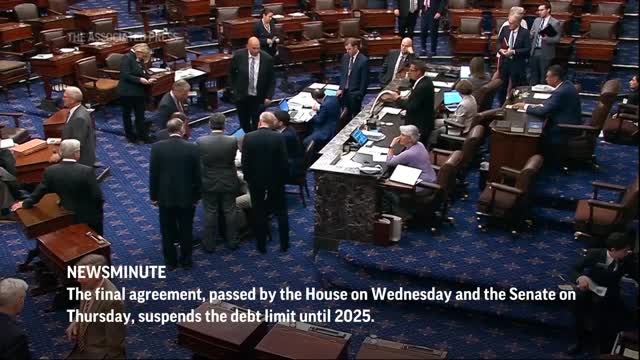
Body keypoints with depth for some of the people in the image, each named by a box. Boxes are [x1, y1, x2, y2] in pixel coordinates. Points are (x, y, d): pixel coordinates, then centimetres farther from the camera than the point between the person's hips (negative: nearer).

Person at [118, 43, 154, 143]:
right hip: (127, 91, -7)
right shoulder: (127, 58, -15)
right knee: (127, 112, 11)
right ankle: (129, 134, 22)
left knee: (140, 113, 5)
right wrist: (139, 79, -26)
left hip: (138, 91, 7)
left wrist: (147, 80, -5)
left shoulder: (140, 60, 8)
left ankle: (142, 135, 11)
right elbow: (125, 75, -22)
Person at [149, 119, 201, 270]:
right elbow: (197, 175, -6)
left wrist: (153, 196, 5)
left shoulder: (157, 147, -10)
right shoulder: (192, 148, -12)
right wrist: (196, 196, 5)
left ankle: (170, 262, 25)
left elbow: (153, 174, -6)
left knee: (167, 232, 14)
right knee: (186, 231, 13)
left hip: (165, 197, 1)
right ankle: (186, 261, 24)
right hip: (186, 197, 0)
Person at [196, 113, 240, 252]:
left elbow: (198, 162, -4)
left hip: (208, 183, 0)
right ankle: (232, 242, 27)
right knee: (230, 212, 15)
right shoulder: (233, 141, -17)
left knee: (210, 213, 11)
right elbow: (232, 159, -1)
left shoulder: (200, 142, -17)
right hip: (229, 183, 1)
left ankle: (209, 244, 22)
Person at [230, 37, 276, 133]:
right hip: (241, 96, 2)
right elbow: (232, 73, 6)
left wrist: (269, 96, -8)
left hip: (259, 98, -1)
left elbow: (272, 79, -3)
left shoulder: (267, 58, -12)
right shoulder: (238, 55, -11)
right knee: (244, 123, 16)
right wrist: (235, 88, 7)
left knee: (257, 124, 3)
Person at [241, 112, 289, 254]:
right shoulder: (279, 137, -12)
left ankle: (261, 246, 21)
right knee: (281, 213, 16)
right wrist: (283, 178, 4)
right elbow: (284, 162, -11)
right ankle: (284, 244, 24)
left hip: (256, 183, 0)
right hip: (276, 182, 0)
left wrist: (248, 179, 6)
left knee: (259, 214, 12)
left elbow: (244, 162, -7)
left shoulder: (248, 138, -10)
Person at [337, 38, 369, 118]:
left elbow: (364, 80, -12)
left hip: (355, 94, -6)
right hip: (345, 91, 6)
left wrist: (360, 95, -11)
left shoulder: (363, 60, -15)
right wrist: (341, 88, 3)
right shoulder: (345, 57, 4)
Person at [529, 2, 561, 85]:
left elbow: (557, 39, -12)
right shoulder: (536, 20, 10)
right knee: (533, 74, 14)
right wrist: (531, 46, -2)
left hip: (545, 53, -5)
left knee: (544, 76, 4)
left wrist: (547, 38, -28)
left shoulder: (555, 23, -8)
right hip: (534, 51, 5)